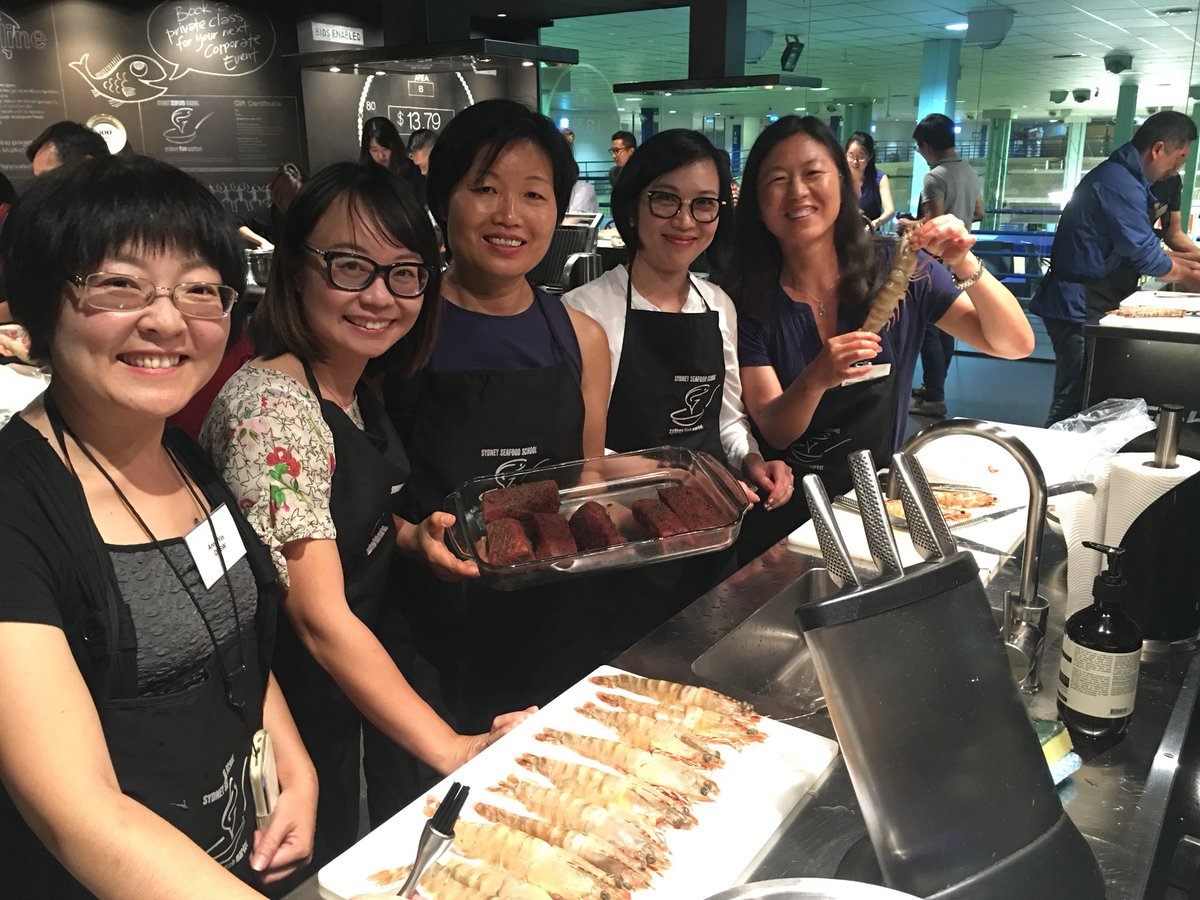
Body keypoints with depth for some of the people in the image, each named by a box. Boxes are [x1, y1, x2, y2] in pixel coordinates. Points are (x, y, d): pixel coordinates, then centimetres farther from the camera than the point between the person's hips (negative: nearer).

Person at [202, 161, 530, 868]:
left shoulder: (355, 391, -2)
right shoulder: (270, 407, -29)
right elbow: (321, 619, -30)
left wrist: (412, 536, -8)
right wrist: (452, 749, -32)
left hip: (353, 686, 8)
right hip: (294, 717, -8)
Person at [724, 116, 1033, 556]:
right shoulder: (749, 301, -7)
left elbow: (1016, 345, -3)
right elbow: (774, 432, -11)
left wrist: (965, 266, -20)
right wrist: (815, 381, -32)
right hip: (790, 515, -1)